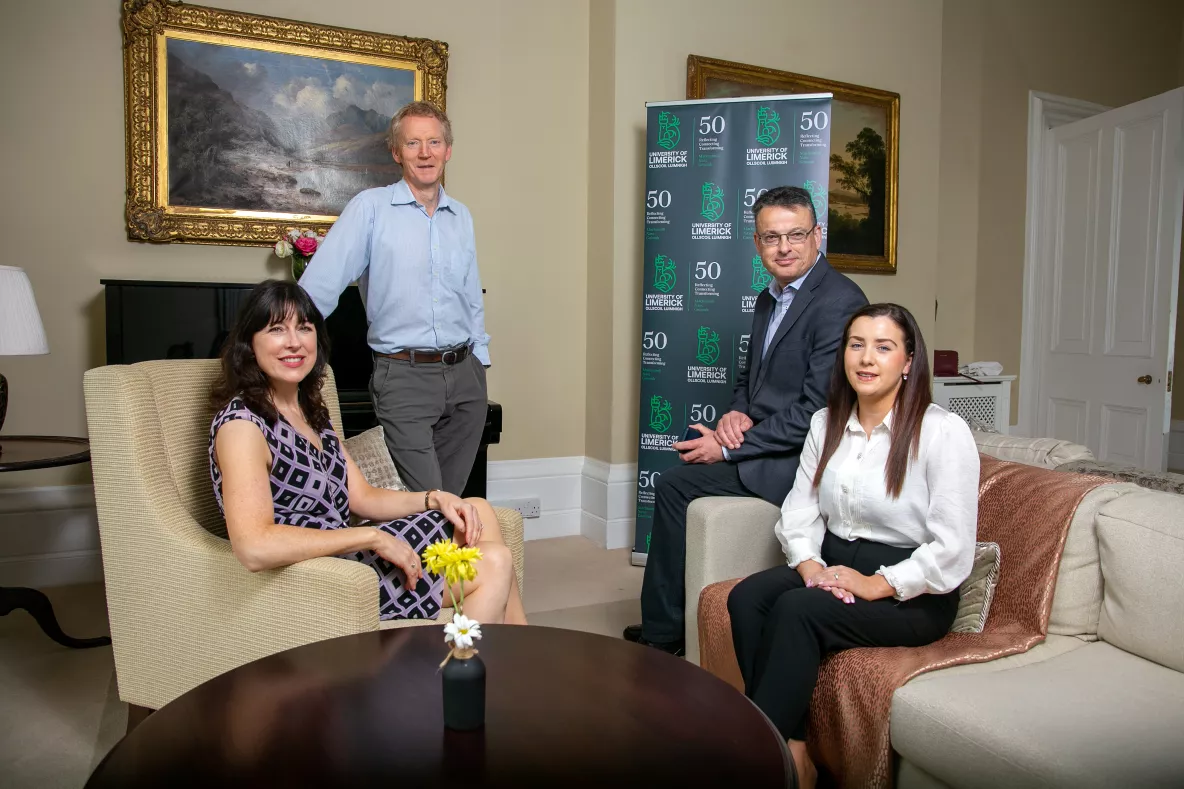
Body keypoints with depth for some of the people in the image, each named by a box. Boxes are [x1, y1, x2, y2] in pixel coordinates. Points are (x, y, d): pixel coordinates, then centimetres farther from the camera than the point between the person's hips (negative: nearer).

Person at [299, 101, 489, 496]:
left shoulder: (461, 217, 12)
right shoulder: (370, 207, -3)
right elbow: (320, 284, -10)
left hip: (464, 374, 5)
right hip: (403, 378, -5)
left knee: (451, 498, 12)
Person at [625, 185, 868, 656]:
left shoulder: (839, 302, -18)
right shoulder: (769, 299, 13)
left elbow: (818, 411, -23)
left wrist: (729, 447, -17)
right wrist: (736, 414, -3)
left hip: (805, 460, -9)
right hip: (762, 447, 9)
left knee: (677, 485, -12)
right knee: (673, 484, 6)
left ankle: (664, 632, 8)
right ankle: (662, 633, 18)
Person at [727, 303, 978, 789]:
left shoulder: (943, 431, -11)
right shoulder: (827, 423, 8)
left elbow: (952, 550, -15)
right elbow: (800, 511, 7)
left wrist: (878, 584, -20)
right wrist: (809, 564, -11)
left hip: (914, 593, -5)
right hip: (832, 564, 6)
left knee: (798, 611, -30)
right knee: (746, 597, -22)